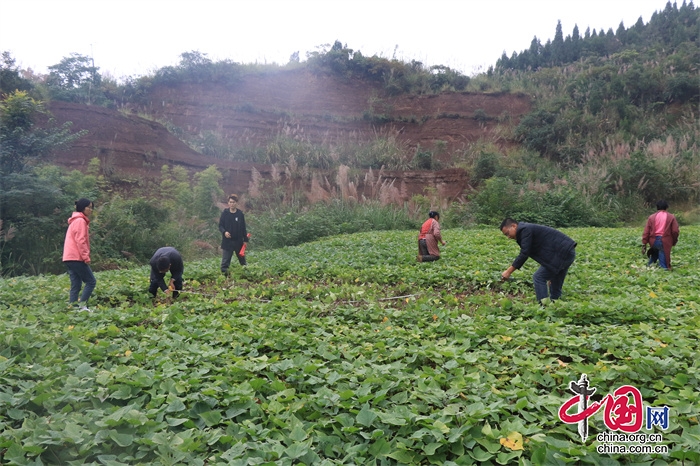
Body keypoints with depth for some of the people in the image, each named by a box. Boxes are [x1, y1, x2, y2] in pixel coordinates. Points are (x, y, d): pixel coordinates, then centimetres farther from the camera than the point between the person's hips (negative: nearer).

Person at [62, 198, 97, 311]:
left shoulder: (76, 221, 22)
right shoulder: (80, 221, -10)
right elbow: (80, 241, -17)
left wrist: (84, 257, 18)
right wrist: (86, 257, -17)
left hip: (70, 258, 10)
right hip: (76, 258, -10)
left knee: (76, 286, 7)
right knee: (91, 281, -6)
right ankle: (82, 305, -10)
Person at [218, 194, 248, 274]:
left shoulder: (240, 214, 2)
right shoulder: (224, 213, 0)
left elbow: (243, 228, 6)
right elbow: (220, 226, 2)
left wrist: (245, 239, 2)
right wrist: (224, 232, -19)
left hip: (238, 241, 1)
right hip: (227, 241, -1)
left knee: (242, 260, 13)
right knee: (225, 261, -4)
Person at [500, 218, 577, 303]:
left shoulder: (525, 230, -11)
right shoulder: (527, 229, 20)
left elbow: (524, 254, -18)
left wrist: (508, 271, -15)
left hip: (562, 254, -10)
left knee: (539, 278, -7)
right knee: (556, 286, 16)